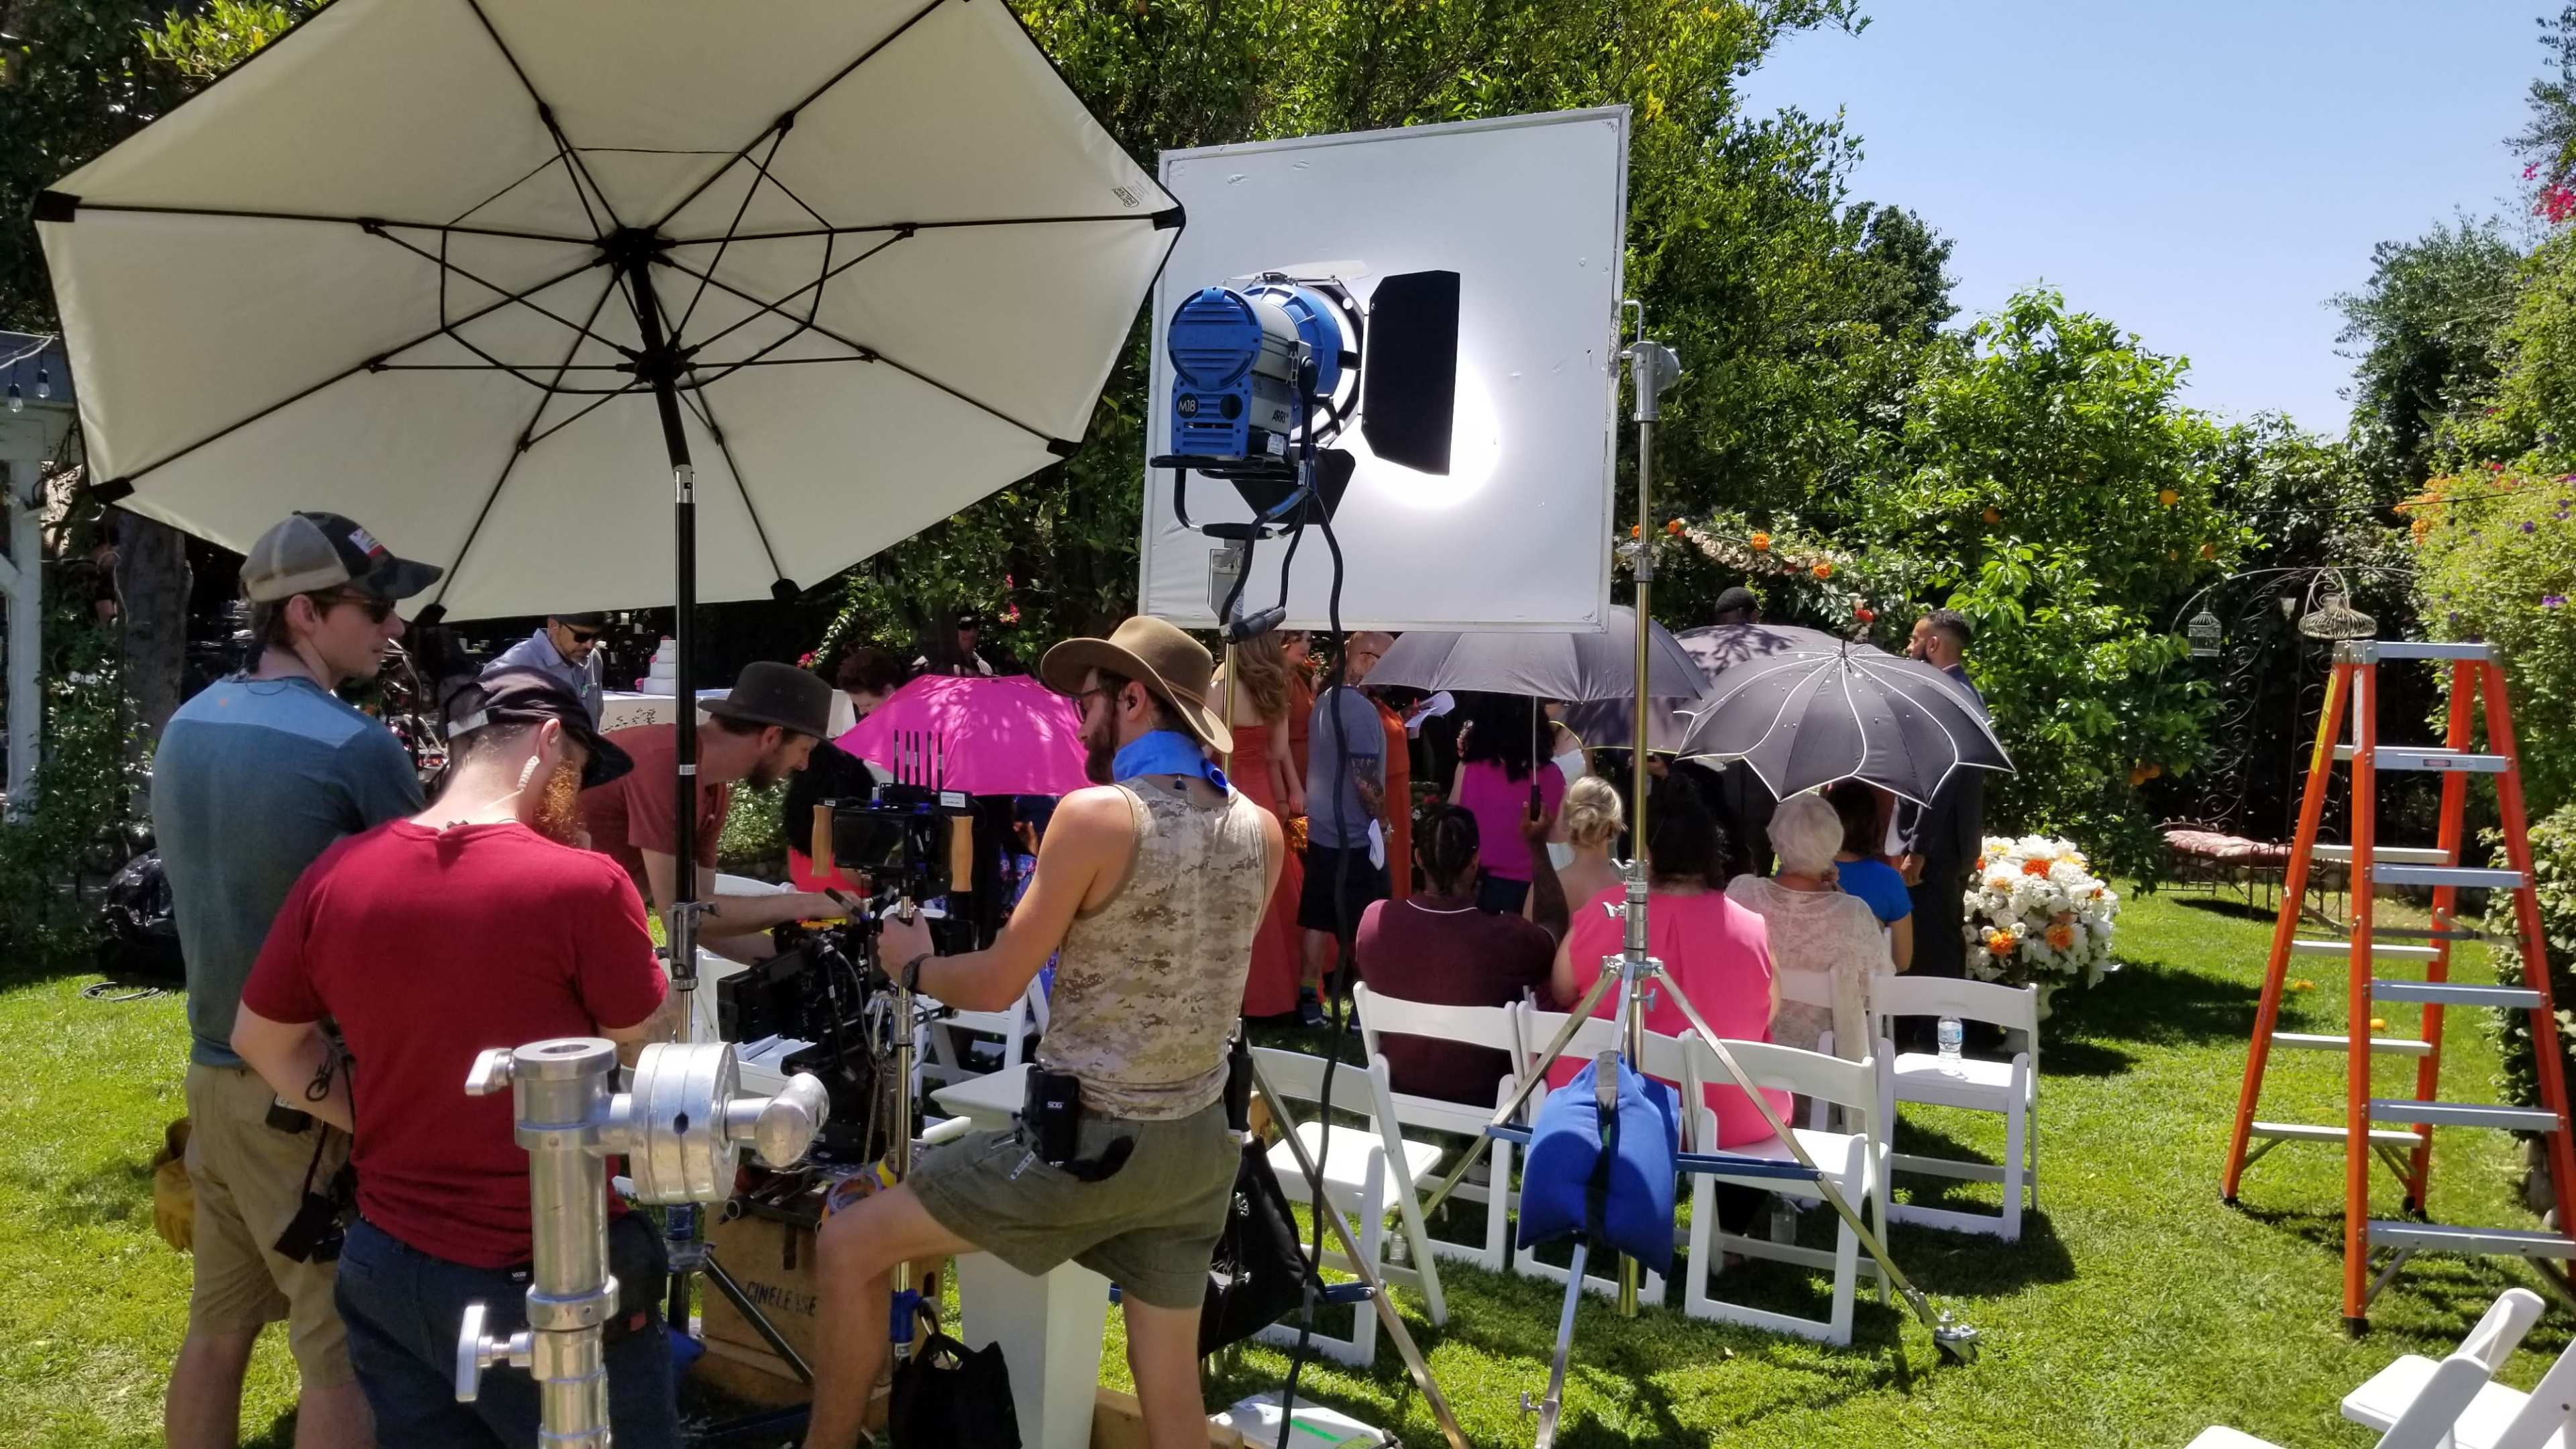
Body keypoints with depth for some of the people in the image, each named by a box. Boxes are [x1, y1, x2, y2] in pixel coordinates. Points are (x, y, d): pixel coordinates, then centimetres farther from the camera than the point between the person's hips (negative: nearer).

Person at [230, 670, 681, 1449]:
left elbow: (263, 1040, 11)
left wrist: (384, 1124, 13)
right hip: (551, 1284, -5)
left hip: (385, 1269, 5)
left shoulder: (335, 875, -4)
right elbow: (655, 1058, -5)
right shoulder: (582, 883, -20)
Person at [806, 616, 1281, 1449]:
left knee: (850, 1248, 9)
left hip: (1089, 1140, -6)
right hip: (1200, 1145, 7)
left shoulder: (1095, 814, -16)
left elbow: (997, 986, -9)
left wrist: (910, 961, 10)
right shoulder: (1262, 830, 3)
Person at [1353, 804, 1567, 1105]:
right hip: (1480, 1099, -4)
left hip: (1399, 1088, 4)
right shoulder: (1507, 936, -30)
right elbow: (1555, 926, -5)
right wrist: (1537, 845, 1)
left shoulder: (1375, 919, -20)